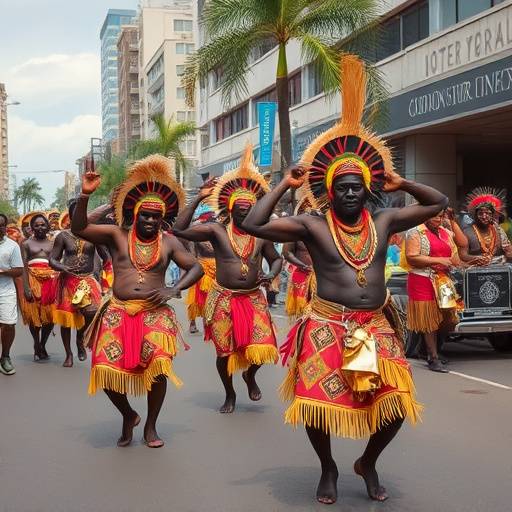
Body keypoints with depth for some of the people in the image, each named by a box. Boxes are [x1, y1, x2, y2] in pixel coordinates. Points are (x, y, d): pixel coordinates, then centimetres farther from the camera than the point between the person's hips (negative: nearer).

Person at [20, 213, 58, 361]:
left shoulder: (53, 243, 12)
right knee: (34, 315, 1)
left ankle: (42, 345, 19)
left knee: (50, 316, 1)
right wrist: (26, 287, -11)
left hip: (50, 281, 1)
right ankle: (37, 346, 16)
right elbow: (23, 267, 0)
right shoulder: (26, 244, 8)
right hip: (33, 280, -1)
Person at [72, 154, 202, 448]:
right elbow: (79, 229, -7)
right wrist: (86, 195, -19)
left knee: (158, 367, -16)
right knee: (108, 370, -8)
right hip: (117, 312, 0)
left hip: (155, 313, 0)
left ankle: (151, 426, 9)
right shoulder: (116, 235, 3)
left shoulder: (169, 242, 6)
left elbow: (196, 268, 6)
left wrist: (174, 290, -10)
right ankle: (128, 416, 23)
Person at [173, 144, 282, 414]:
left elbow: (276, 259, 16)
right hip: (224, 299, -2)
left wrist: (272, 274, -7)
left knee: (262, 347, -9)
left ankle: (250, 376, 27)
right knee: (225, 351, 5)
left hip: (253, 298, 2)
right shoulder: (217, 230, -6)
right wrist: (198, 199, -16)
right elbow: (179, 230, -15)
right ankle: (229, 394, 31)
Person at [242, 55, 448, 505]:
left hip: (376, 328, 3)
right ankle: (328, 468, 30)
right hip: (328, 329, -3)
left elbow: (438, 203, 16)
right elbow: (252, 224, -14)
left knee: (395, 406, 2)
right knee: (318, 405, -1)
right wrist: (284, 185, -9)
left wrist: (401, 183, 8)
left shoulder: (384, 222, 5)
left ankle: (368, 463, 32)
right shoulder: (311, 226, -6)